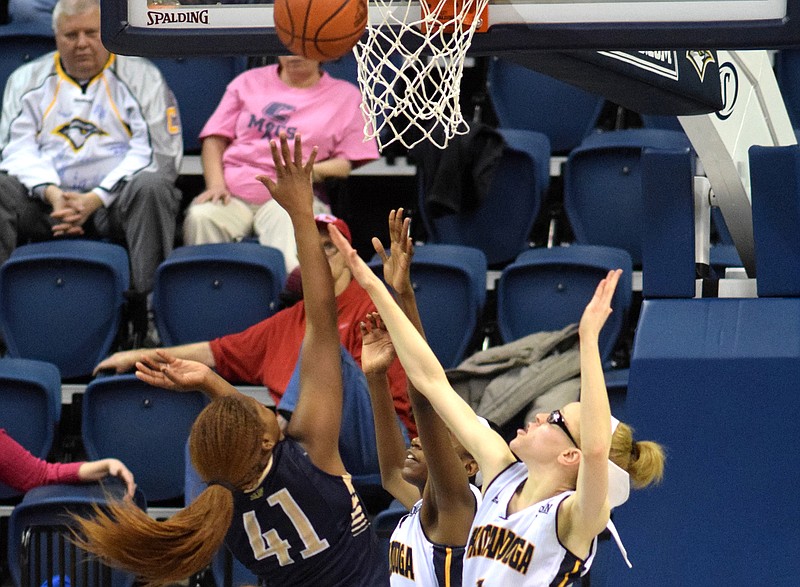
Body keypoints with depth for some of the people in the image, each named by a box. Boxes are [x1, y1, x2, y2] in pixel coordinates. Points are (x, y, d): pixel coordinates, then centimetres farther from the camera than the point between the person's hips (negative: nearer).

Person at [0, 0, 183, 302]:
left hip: (115, 199, -2)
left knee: (151, 186, -35)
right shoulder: (28, 79, 18)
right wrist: (52, 193, -14)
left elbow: (154, 152, -1)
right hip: (47, 201, 2)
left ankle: (148, 297, -38)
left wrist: (96, 199, -14)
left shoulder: (142, 77, 9)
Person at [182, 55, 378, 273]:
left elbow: (350, 160, 8)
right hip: (233, 193, 3)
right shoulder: (249, 82, 23)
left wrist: (314, 171, -15)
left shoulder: (345, 95, 16)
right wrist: (215, 184, -3)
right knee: (200, 217, -32)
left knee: (287, 222, -40)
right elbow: (215, 139, 16)